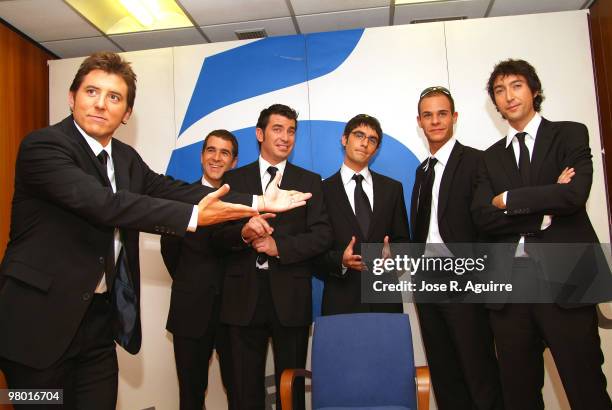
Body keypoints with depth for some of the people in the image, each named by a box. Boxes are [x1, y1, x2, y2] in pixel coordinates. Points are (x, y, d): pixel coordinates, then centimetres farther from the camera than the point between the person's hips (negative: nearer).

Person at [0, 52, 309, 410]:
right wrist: (193, 216, -31)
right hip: (41, 316, -6)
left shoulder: (126, 157, 7)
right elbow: (103, 204, -28)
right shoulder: (43, 146, -16)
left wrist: (258, 202, -7)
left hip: (101, 316, 6)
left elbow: (168, 189, -1)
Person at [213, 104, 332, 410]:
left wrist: (280, 245, -14)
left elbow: (322, 235, -2)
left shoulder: (309, 181, 7)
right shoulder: (234, 179, 9)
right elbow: (217, 233, 2)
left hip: (291, 296, 0)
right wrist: (242, 233, -19)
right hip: (244, 295, 1)